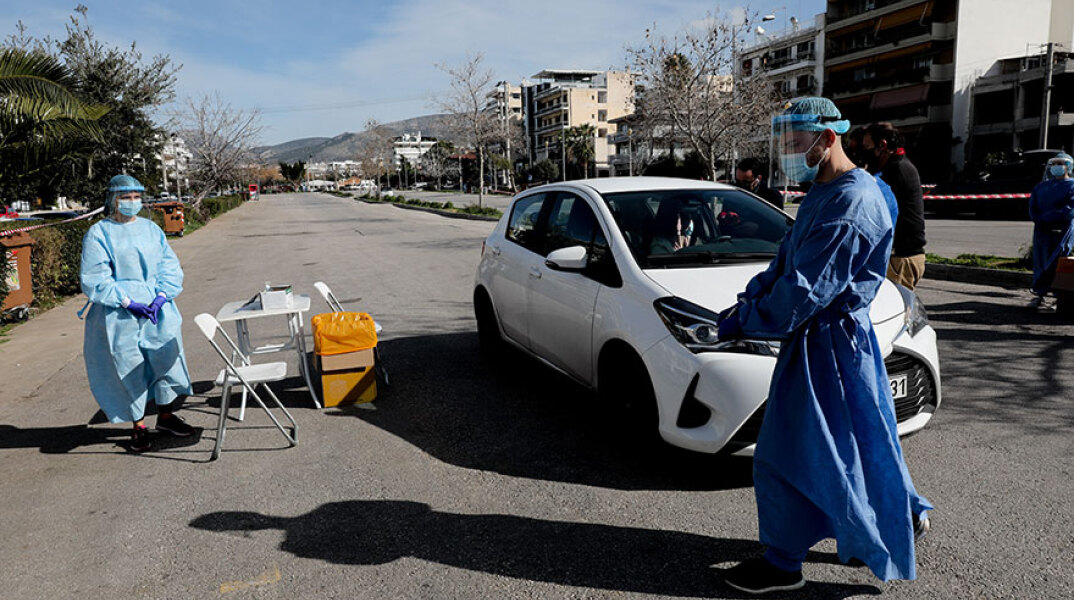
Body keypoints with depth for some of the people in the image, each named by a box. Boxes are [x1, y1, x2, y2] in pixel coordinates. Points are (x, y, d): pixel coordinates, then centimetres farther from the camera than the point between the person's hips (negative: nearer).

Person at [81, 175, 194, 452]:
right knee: (129, 366, 1)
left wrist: (162, 296, -7)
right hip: (119, 315, -3)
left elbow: (170, 266, 9)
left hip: (157, 309, 4)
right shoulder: (98, 234, -1)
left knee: (167, 356, 2)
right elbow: (94, 280, -7)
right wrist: (128, 302, -15)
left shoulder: (151, 228, 12)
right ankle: (138, 426, 14)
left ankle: (166, 415, 20)